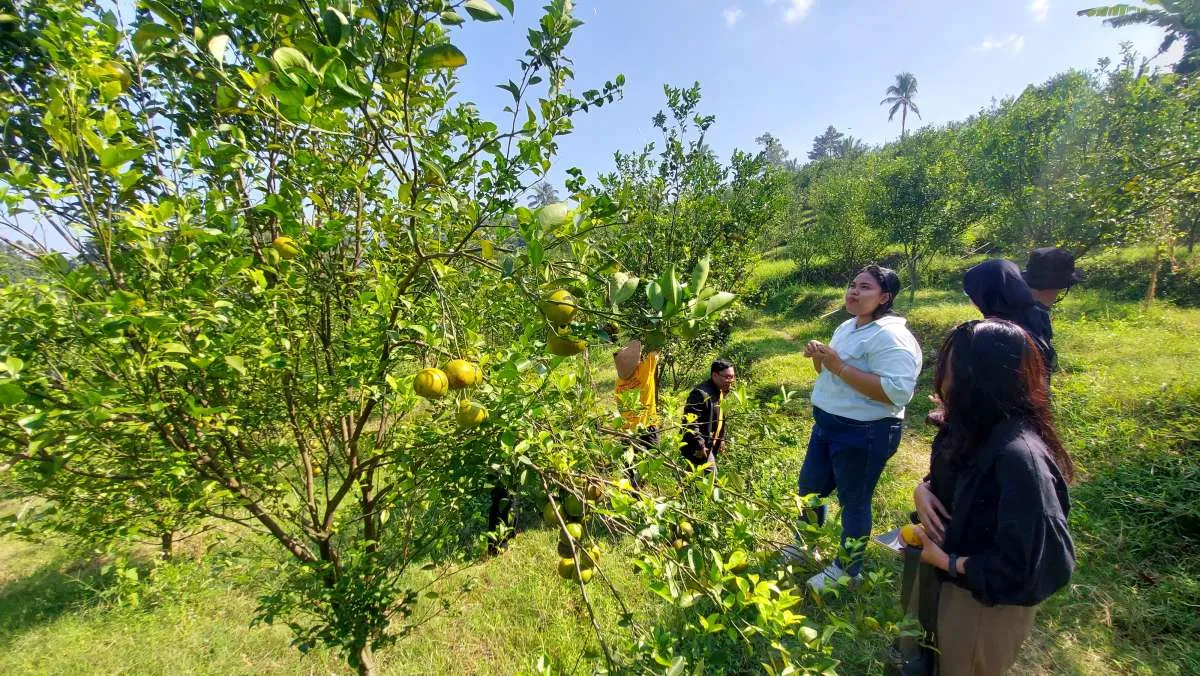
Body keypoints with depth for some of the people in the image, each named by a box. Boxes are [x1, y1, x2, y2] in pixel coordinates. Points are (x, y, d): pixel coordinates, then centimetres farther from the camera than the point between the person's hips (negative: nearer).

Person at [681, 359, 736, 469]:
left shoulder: (721, 393, 11)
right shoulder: (700, 393, -23)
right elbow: (689, 422, -27)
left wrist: (722, 439, 18)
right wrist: (699, 445, -27)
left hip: (712, 447, 10)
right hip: (699, 449, -10)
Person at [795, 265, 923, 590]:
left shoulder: (890, 336, -20)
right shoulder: (847, 327, 9)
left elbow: (897, 392, -31)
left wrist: (840, 367, -30)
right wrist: (818, 357, -4)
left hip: (865, 434, -9)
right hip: (827, 425, 10)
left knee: (853, 502, 9)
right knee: (809, 487, 20)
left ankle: (847, 569, 30)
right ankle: (805, 546, 43)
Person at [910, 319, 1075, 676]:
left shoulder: (1019, 457, -33)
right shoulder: (972, 427, -8)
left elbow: (1017, 567, -29)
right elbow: (947, 478, 10)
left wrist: (944, 561, -18)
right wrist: (923, 489, -10)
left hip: (989, 600, -7)